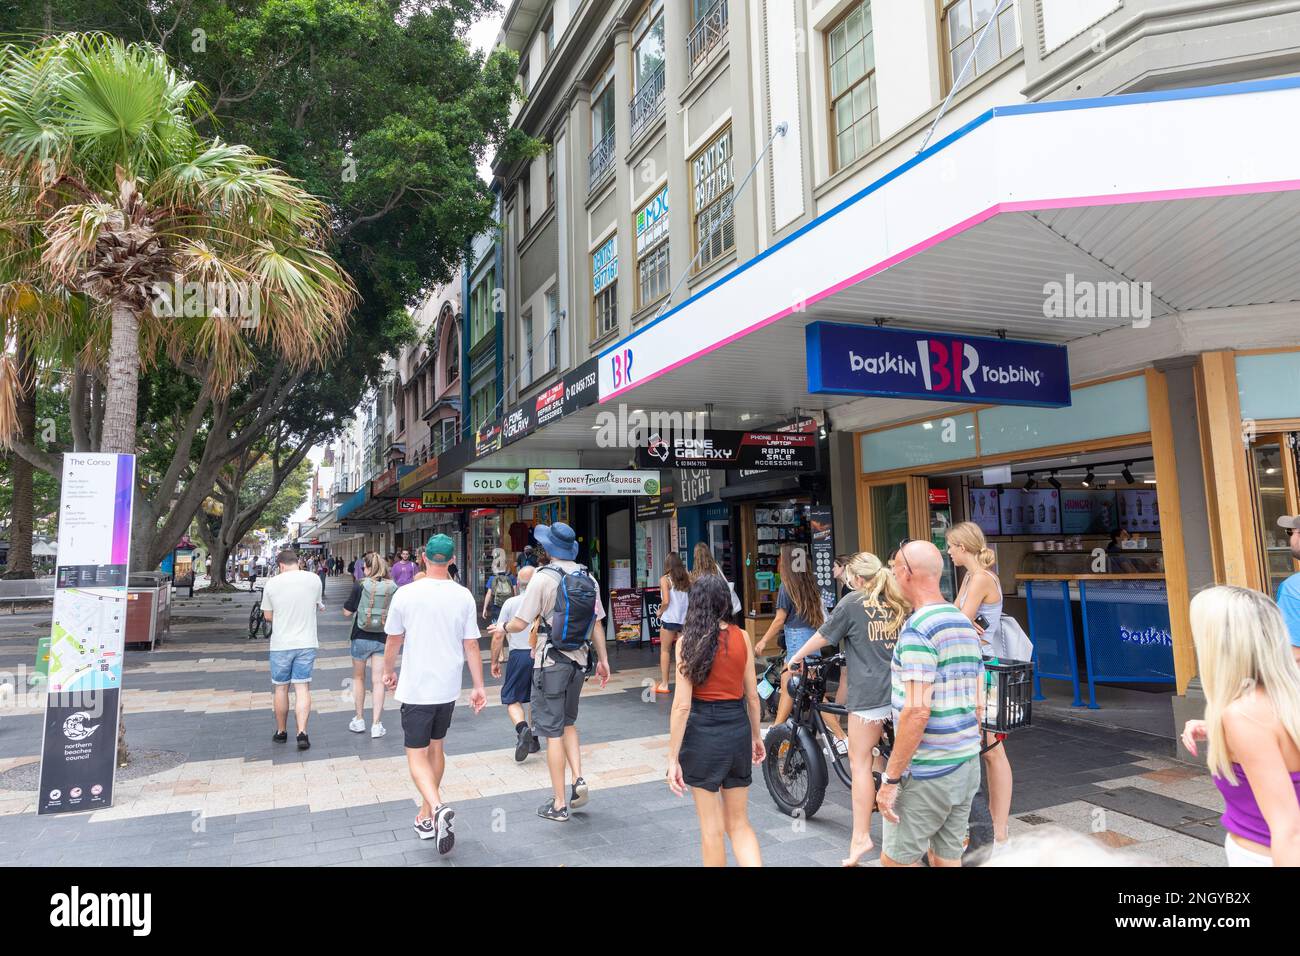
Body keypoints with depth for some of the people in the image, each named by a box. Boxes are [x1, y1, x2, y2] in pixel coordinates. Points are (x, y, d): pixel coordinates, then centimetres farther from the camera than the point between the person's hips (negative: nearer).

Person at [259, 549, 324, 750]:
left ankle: (281, 732, 25)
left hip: (281, 644, 0)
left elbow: (268, 616, 3)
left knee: (281, 688, 14)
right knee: (302, 688, 3)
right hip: (306, 643, 0)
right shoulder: (314, 579, -4)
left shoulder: (271, 584, -6)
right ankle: (302, 732, -7)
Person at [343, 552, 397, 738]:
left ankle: (359, 720, 23)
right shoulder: (393, 588, -6)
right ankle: (376, 724, 2)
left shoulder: (360, 585, -12)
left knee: (358, 678, 18)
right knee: (378, 681, 5)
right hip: (383, 639, 1)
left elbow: (347, 612, -6)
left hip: (361, 637, -1)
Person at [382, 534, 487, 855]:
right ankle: (427, 815, 29)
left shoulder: (405, 594, -11)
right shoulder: (463, 596, -5)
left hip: (415, 687, -3)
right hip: (448, 687, 3)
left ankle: (437, 808, -21)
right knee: (436, 747, 19)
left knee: (417, 754, 2)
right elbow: (471, 646, -2)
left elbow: (393, 641, 0)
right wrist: (479, 687, 5)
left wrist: (389, 671, 18)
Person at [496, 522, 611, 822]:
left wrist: (503, 628, 9)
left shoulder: (543, 578, -13)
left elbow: (520, 623, -12)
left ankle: (559, 804, 9)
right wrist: (603, 659, 16)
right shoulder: (589, 578, 3)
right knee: (568, 723, 23)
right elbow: (597, 623, 7)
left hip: (551, 663, -5)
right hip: (579, 661, 5)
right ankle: (578, 780, 9)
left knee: (553, 732, 3)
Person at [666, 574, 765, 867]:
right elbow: (752, 695, 5)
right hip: (738, 729, 3)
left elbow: (682, 705, -13)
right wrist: (756, 736, 20)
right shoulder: (741, 637, -1)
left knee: (712, 829, 12)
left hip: (703, 732, -3)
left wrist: (673, 758, -8)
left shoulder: (688, 641, -10)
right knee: (739, 824, 17)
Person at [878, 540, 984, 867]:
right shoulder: (965, 623, 10)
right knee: (948, 858, 15)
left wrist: (890, 778, -19)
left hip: (927, 771, -9)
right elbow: (978, 704, 14)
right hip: (967, 764, 9)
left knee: (896, 859, 3)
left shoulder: (917, 628, -18)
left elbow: (917, 711, -24)